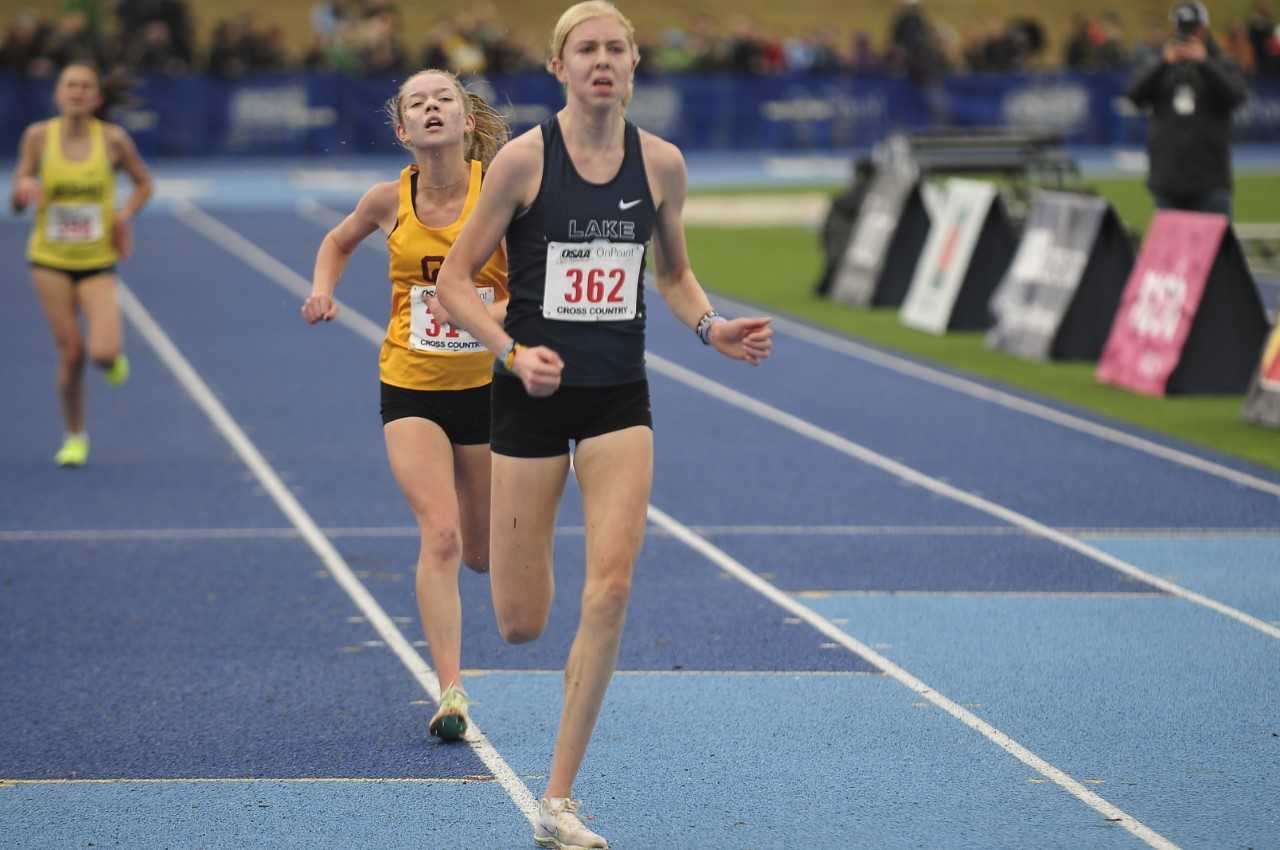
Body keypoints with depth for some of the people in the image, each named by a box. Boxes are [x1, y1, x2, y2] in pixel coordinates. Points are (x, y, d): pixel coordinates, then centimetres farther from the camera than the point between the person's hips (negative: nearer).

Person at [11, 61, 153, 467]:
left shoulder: (113, 139, -7)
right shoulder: (38, 136, -5)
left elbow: (144, 183, 9)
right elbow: (18, 200, 0)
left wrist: (125, 215, -8)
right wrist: (24, 191, -22)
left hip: (98, 262, -1)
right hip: (50, 259, 1)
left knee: (103, 353, -17)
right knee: (70, 353, 0)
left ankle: (114, 356, 23)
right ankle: (75, 437, 20)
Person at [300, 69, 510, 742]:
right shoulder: (391, 199, -5)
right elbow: (340, 240, 17)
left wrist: (489, 312, -24)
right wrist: (322, 289, -2)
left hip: (485, 386, 1)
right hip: (410, 388, -1)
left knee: (482, 553, 13)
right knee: (440, 536, -18)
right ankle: (451, 694, -16)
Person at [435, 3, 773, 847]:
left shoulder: (661, 161, 1)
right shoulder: (525, 158, -10)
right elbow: (457, 279, -5)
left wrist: (713, 328, -2)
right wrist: (514, 353, -19)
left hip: (618, 397, 2)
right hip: (534, 396, -2)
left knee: (612, 587, -14)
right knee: (521, 624, 0)